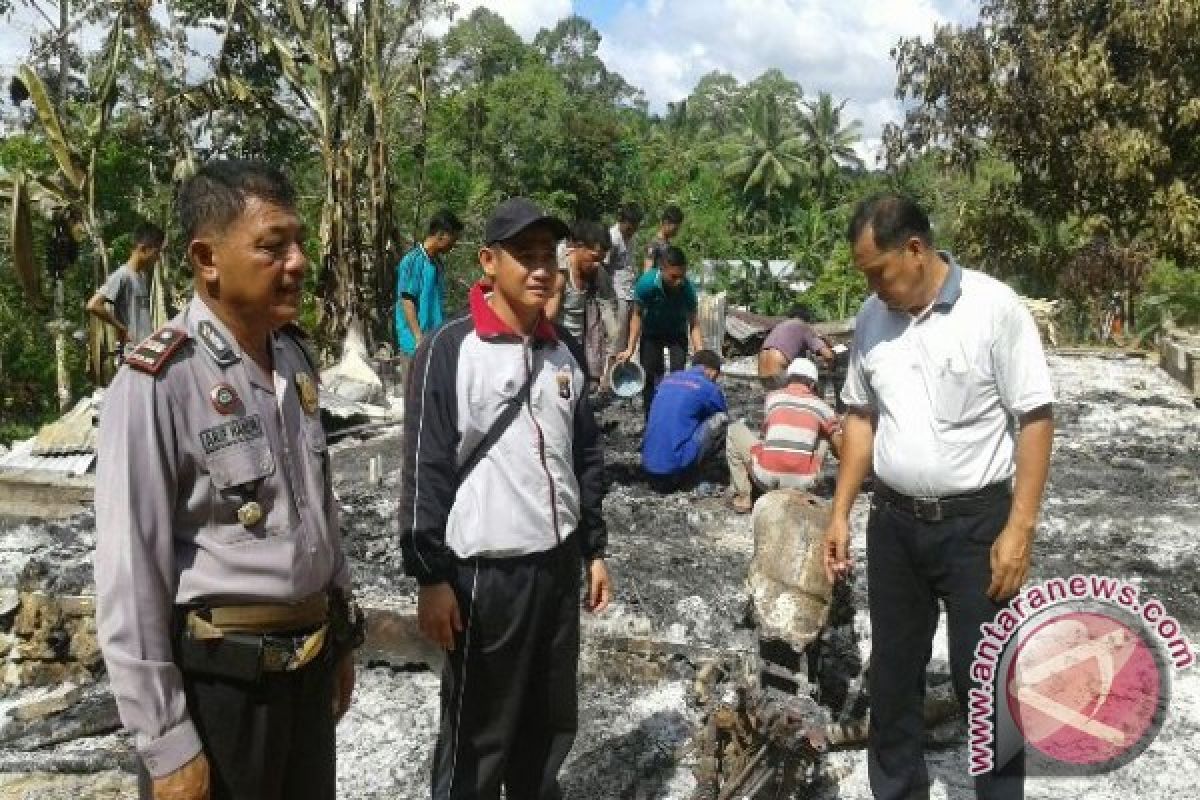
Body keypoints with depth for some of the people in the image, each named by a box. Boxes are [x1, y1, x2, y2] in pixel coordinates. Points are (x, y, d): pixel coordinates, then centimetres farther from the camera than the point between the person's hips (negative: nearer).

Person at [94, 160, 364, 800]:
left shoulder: (295, 358, 3)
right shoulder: (157, 385, -19)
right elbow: (130, 577, -18)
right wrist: (165, 747, -14)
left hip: (309, 661, 7)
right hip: (217, 675, -6)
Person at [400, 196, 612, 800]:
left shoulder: (565, 350, 8)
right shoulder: (449, 350, -11)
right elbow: (426, 471, -11)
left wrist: (594, 550, 12)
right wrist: (431, 578, -12)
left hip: (559, 565, 6)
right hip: (485, 571, -5)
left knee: (550, 723, 18)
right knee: (477, 734, 9)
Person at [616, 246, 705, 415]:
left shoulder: (688, 288, -33)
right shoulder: (646, 283, -33)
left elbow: (694, 324, -22)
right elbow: (638, 315, -17)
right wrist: (630, 348, -20)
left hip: (678, 333, 0)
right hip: (651, 333, 0)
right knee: (650, 376, 0)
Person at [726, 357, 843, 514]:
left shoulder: (773, 396, 13)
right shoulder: (821, 406, 13)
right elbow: (841, 449, 19)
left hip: (766, 476, -1)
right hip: (802, 482, 1)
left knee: (735, 430, 22)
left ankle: (743, 497, 16)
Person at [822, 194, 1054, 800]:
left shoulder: (994, 308, -13)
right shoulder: (871, 317, 2)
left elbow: (1035, 419, -12)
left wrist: (1019, 530, -16)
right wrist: (840, 512, 8)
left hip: (977, 522, -5)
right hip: (893, 522, 5)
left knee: (983, 679, 7)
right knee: (892, 672, 16)